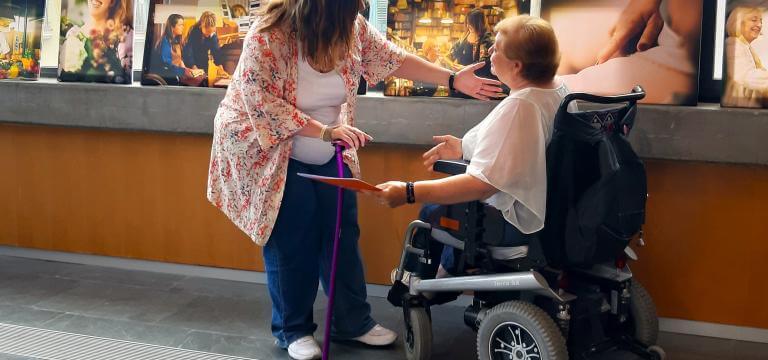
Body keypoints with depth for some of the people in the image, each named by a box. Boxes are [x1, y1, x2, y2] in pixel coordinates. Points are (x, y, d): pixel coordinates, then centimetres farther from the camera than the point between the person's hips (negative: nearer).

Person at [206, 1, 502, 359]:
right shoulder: (267, 37, -27)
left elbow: (393, 58, -2)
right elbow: (264, 105, -29)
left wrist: (453, 79, -4)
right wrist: (325, 131, -33)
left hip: (329, 157, 6)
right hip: (275, 158, -5)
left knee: (342, 235, 8)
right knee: (291, 245, -2)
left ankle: (353, 321, 22)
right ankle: (293, 330, 17)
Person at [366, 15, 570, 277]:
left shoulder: (518, 107, -29)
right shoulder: (559, 90, 1)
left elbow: (482, 184, -33)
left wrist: (409, 193, -30)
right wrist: (465, 148, 18)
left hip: (519, 223, -9)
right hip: (547, 208, 9)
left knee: (431, 211, 11)